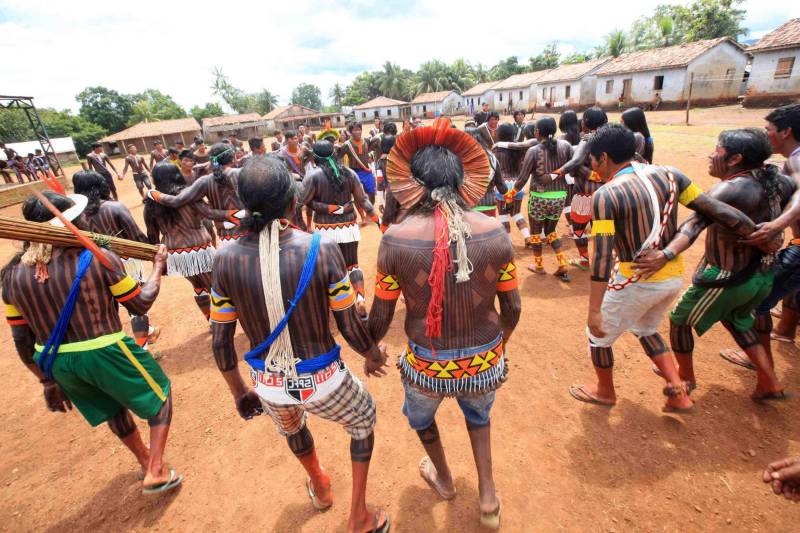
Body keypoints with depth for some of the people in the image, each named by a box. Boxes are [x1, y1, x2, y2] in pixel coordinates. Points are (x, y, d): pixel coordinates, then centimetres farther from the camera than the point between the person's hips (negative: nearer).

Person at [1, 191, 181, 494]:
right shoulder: (98, 259, -18)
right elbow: (141, 304, -7)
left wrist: (48, 381, 17)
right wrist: (158, 267, 6)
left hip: (58, 363, 6)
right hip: (105, 353, -6)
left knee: (113, 407, 30)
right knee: (160, 395, 19)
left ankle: (144, 460, 50)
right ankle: (155, 472, 19)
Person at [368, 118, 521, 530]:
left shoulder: (397, 238, -19)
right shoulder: (494, 231, -13)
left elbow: (380, 316, -11)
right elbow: (512, 308, -4)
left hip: (428, 364, -1)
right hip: (485, 361, 2)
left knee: (420, 415, 34)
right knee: (478, 414, 37)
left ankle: (443, 479, 59)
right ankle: (487, 495, 42)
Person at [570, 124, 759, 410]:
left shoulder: (605, 195, -19)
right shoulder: (668, 175, -1)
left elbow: (602, 257, -25)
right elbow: (716, 209, 0)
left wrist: (594, 311, -23)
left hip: (636, 281, -7)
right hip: (674, 277, 7)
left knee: (598, 335, 18)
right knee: (644, 328, 33)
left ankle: (605, 392, 39)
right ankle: (678, 392, 32)